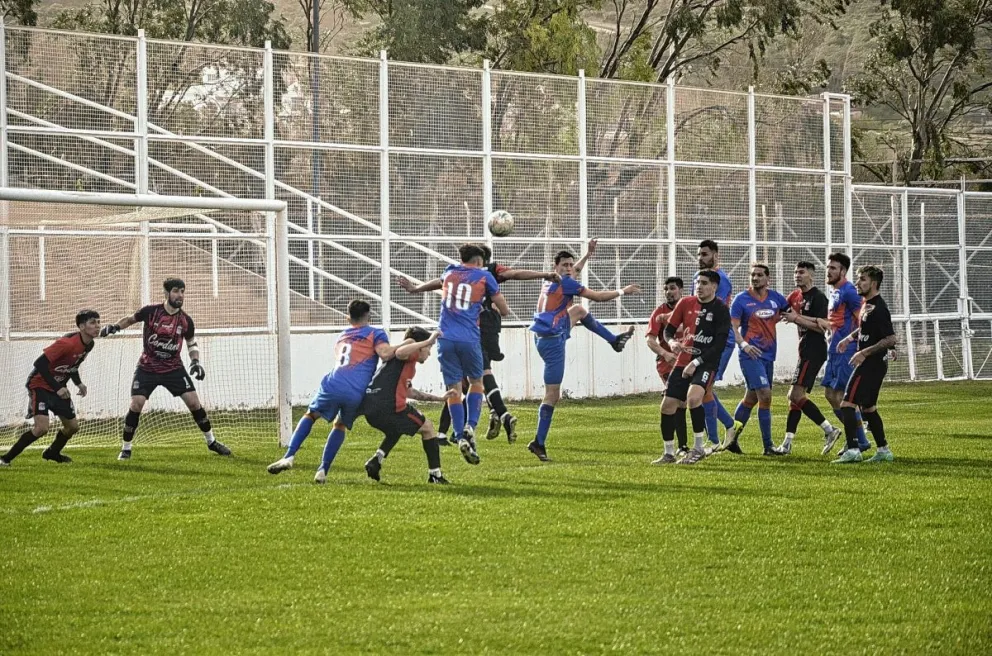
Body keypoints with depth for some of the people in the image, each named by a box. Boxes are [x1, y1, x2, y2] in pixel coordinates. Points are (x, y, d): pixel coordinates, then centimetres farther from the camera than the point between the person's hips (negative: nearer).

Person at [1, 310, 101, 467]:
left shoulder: (89, 345, -1)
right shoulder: (67, 343, -29)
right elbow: (40, 363, -29)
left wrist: (78, 383, 2)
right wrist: (57, 388, -28)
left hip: (59, 387, 9)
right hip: (40, 384, -9)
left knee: (73, 426, 11)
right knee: (41, 427, -23)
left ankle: (52, 453, 39)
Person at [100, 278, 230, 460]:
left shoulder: (186, 320, -5)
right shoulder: (150, 311, -12)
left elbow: (192, 343, 10)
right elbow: (131, 319, 7)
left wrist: (195, 362, -6)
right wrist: (114, 327, -10)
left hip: (173, 368, 2)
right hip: (147, 368, -2)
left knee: (194, 402, -5)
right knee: (136, 404, -13)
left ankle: (211, 441, 11)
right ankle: (126, 448, 2)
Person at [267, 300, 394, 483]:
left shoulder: (341, 337, 30)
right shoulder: (375, 334, 14)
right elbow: (385, 353, -5)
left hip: (332, 385, 2)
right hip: (356, 393, -2)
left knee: (310, 415, 24)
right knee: (340, 426, 24)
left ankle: (289, 456, 4)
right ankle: (323, 471, 15)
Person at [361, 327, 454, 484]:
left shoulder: (408, 364, 29)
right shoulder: (409, 356, 1)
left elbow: (409, 391, 41)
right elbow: (399, 352, -26)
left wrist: (439, 398, 43)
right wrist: (428, 341, -23)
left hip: (371, 409, 9)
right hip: (389, 406, -9)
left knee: (396, 429, 39)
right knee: (427, 427, 12)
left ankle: (376, 460, 19)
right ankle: (435, 475, 13)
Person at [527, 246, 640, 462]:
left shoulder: (551, 281, 11)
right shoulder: (566, 283, -14)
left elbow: (570, 272, 36)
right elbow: (598, 297, -9)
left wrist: (587, 254, 41)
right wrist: (622, 292, 4)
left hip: (550, 334, 10)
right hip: (552, 341, -10)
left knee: (579, 310, 28)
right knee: (552, 395, -7)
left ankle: (614, 340, 41)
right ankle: (538, 444, -7)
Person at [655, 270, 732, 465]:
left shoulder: (721, 310, -8)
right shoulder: (685, 303, 5)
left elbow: (719, 345, -13)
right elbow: (669, 330, 11)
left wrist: (696, 363, -18)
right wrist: (671, 342, -12)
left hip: (706, 363, -5)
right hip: (683, 362, 5)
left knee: (693, 397, -30)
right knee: (667, 406, 0)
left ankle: (698, 449, -16)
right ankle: (669, 453, 18)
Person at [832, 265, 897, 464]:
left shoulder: (878, 308, -18)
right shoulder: (867, 304, 12)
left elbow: (890, 339, -24)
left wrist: (864, 353, -25)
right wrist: (850, 338, 19)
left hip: (872, 363, -10)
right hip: (869, 364, 10)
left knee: (847, 404, -13)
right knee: (868, 407, 17)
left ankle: (853, 450, -17)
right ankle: (883, 450, 21)